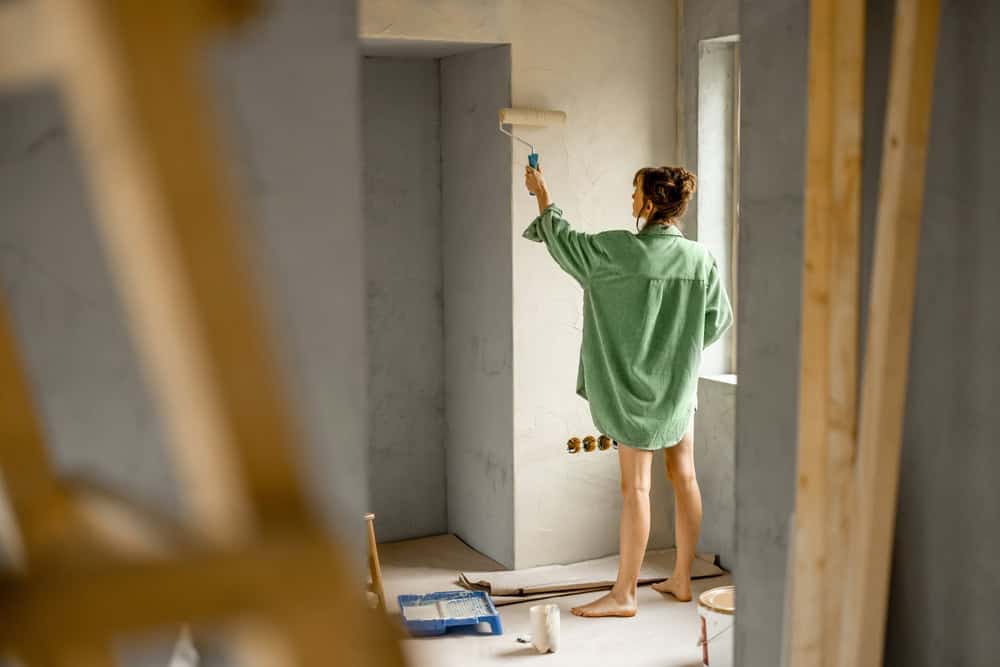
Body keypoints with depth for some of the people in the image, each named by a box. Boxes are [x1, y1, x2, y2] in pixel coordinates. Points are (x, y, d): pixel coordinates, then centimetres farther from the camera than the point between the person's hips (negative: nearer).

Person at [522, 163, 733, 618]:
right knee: (684, 477, 12)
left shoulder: (618, 251, -17)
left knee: (635, 488, -1)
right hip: (681, 386, 5)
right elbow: (718, 319, 5)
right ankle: (682, 580, 23)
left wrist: (543, 197, 16)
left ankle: (624, 594, 7)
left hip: (636, 389, -5)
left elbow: (565, 241, -1)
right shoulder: (699, 258, -4)